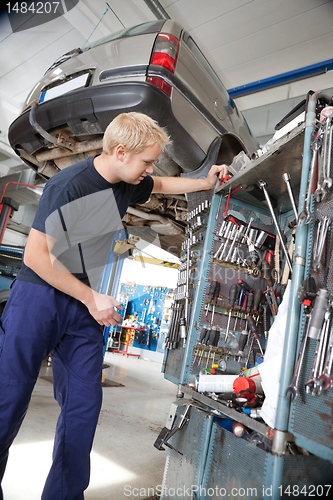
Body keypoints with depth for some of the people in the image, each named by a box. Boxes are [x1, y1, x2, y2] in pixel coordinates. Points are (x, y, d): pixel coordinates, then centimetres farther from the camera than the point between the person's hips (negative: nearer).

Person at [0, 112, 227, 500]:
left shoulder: (128, 184, 4)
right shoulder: (68, 185, -18)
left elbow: (162, 185, 28)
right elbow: (35, 255, -18)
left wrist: (205, 183, 20)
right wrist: (92, 298, -16)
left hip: (86, 307, 6)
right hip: (39, 298, -6)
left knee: (83, 405, 6)